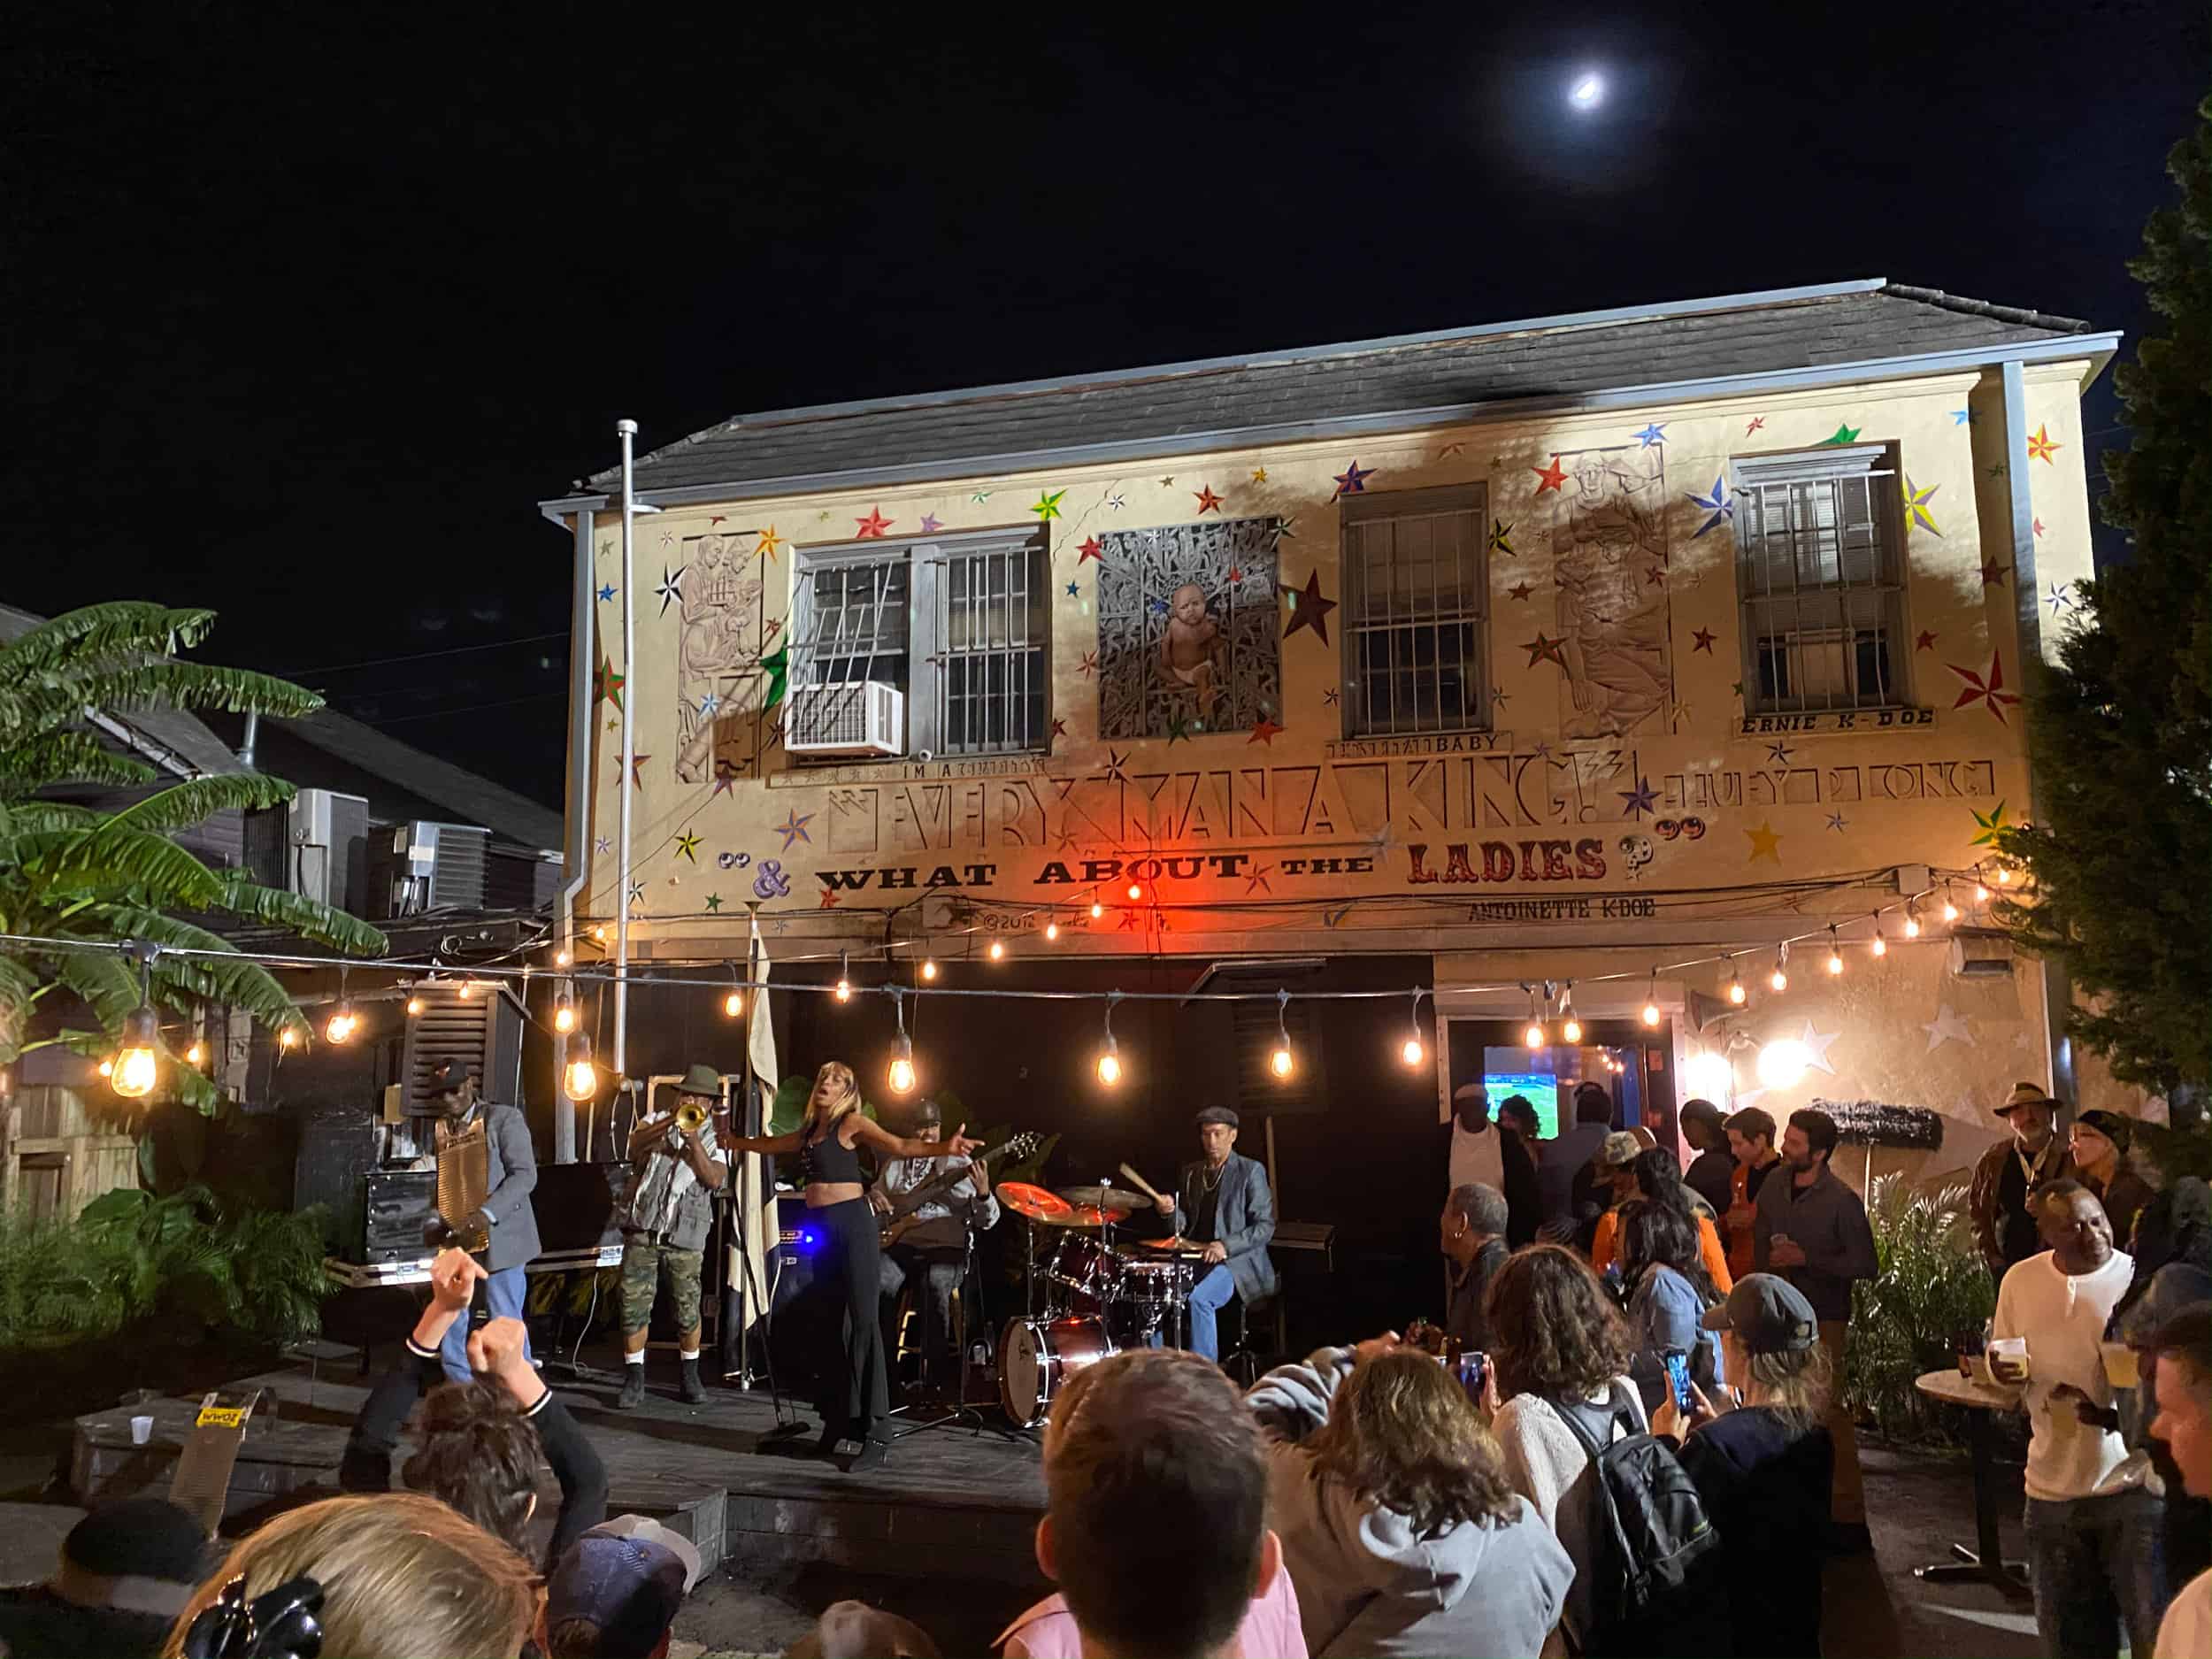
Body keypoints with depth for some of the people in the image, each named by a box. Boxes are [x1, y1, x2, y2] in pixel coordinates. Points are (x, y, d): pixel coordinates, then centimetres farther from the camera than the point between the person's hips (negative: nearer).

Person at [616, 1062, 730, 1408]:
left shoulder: (715, 1138, 8)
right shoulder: (656, 1121, 11)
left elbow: (714, 1179, -9)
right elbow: (636, 1145, -11)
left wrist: (694, 1139, -17)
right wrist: (672, 1120, -22)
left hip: (685, 1237, -1)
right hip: (642, 1230, 1)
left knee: (687, 1310, 4)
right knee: (634, 1306, -1)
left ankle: (690, 1376, 21)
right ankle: (634, 1381, 10)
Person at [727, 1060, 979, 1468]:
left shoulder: (853, 1123, -3)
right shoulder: (809, 1131, 18)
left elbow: (899, 1146, -17)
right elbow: (769, 1144, 36)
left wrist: (943, 1149, -33)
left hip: (852, 1223, -7)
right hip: (820, 1228, 7)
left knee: (862, 1322, -10)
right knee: (832, 1324, 9)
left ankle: (877, 1434, -11)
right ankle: (837, 1420, 16)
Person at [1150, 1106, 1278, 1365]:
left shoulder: (1250, 1171, -4)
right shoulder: (1189, 1172, 13)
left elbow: (1265, 1226, -9)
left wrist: (1226, 1246, -22)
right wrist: (1170, 1212, -7)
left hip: (1238, 1261, -6)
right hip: (1195, 1259, 6)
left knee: (1199, 1298, -31)